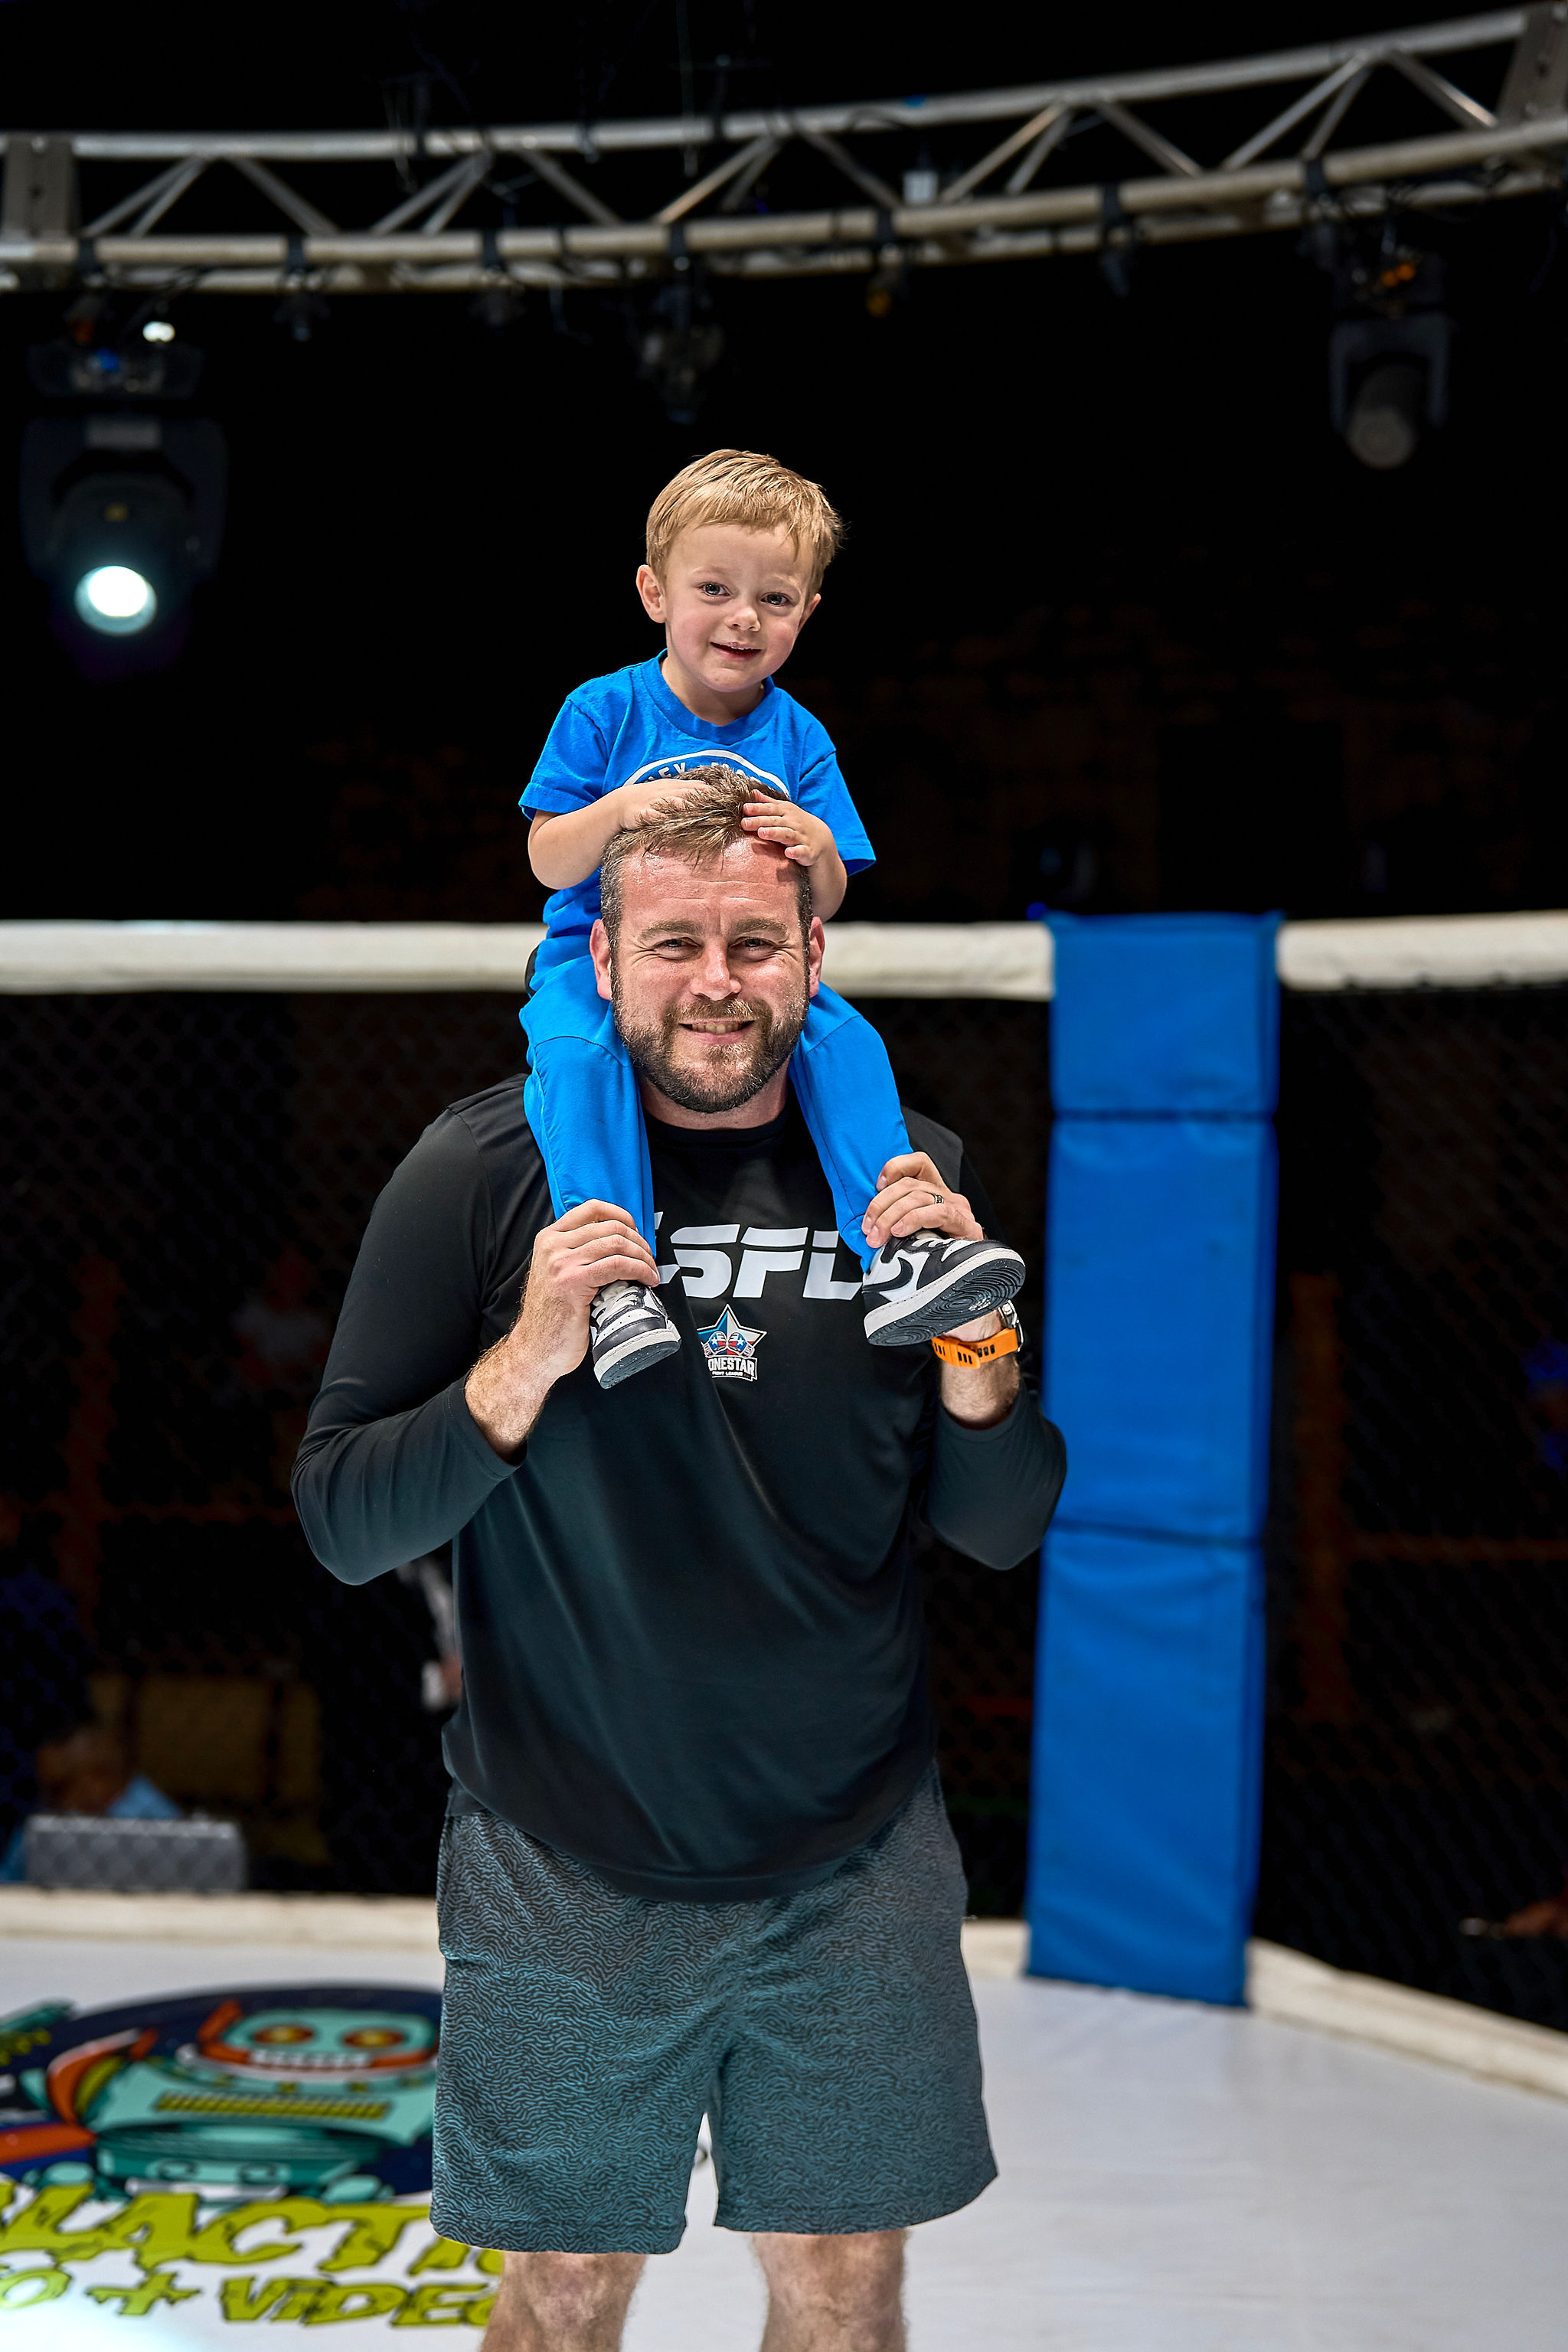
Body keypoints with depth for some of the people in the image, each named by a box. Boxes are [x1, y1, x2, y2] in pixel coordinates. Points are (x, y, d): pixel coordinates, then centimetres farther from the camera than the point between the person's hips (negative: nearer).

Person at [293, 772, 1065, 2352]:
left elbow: (1002, 1532, 3)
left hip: (854, 1860, 2)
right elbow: (342, 1527, -7)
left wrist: (973, 1333, -15)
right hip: (570, 1866, -2)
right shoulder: (487, 1171, -7)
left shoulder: (906, 1173, 0)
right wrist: (527, 1362, -23)